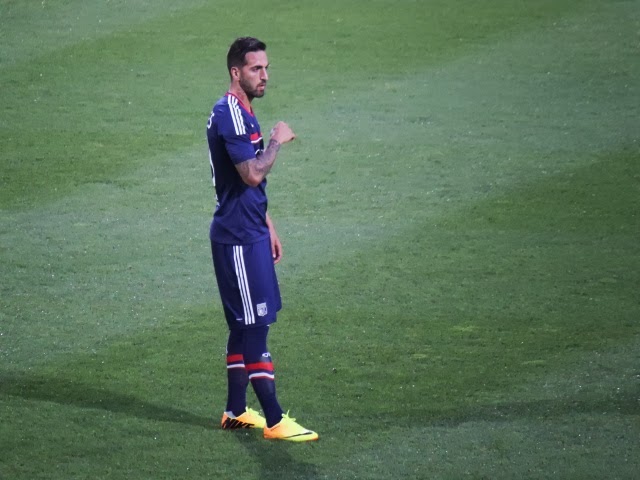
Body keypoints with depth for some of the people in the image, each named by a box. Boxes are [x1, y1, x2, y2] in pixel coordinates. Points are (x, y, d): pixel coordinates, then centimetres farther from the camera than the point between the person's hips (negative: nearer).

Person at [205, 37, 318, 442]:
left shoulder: (243, 114, 15)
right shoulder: (230, 115, -17)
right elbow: (252, 174, -27)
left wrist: (268, 228, 22)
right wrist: (277, 141, -14)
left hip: (250, 233, 10)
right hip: (238, 238, -10)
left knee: (245, 324, 14)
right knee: (255, 325, -9)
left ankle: (236, 412, 21)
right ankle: (274, 420, -9)